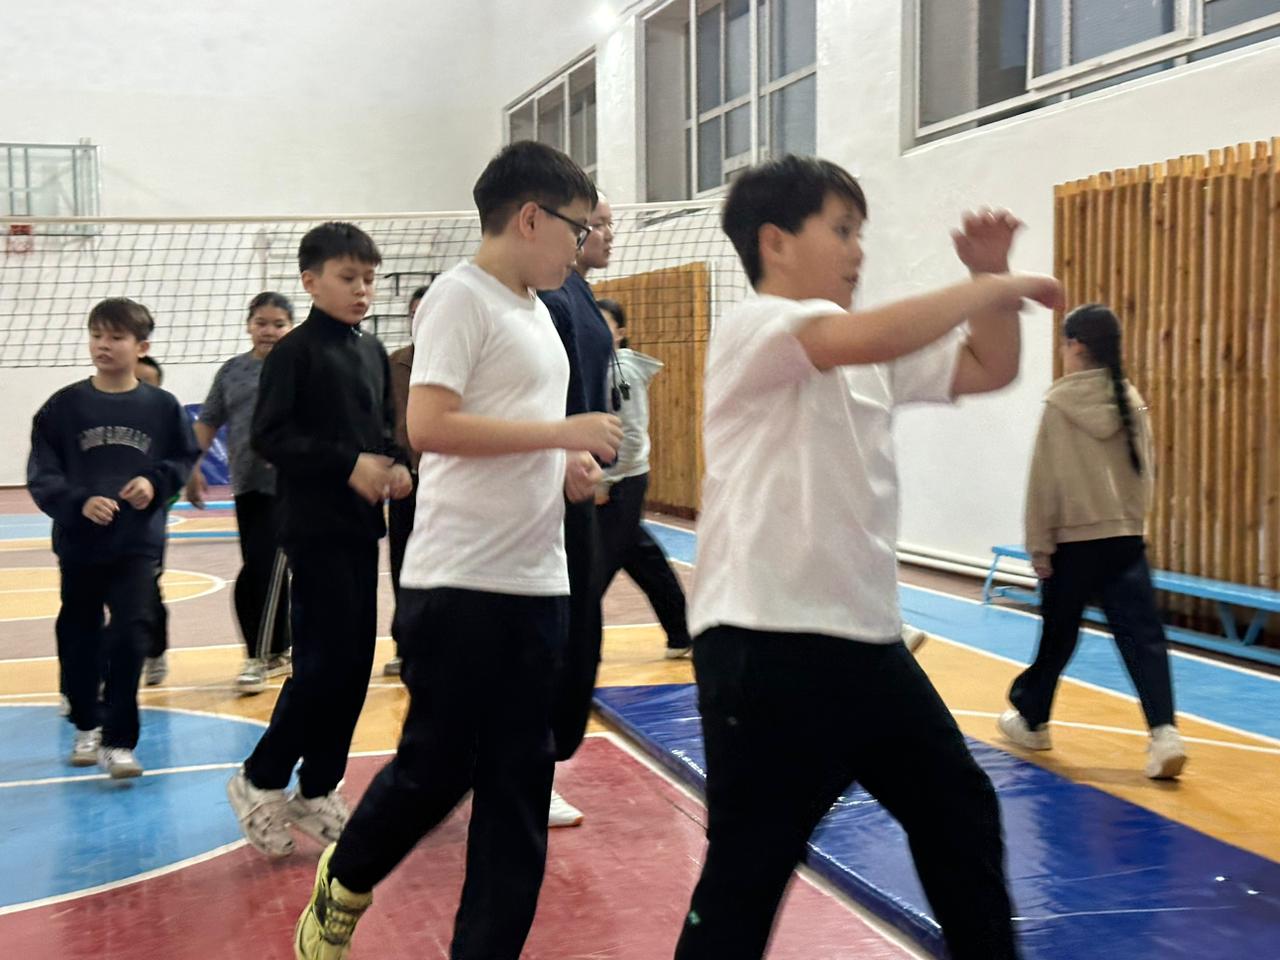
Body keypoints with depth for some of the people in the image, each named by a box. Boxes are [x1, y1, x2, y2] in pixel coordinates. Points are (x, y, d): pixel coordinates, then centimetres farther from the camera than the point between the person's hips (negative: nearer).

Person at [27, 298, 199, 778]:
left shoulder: (162, 406, -3)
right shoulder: (64, 406, -4)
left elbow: (184, 460, 7)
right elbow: (41, 476, -6)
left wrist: (155, 482, -11)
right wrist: (77, 503, -21)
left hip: (138, 543, -1)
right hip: (79, 542, 1)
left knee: (131, 634, -10)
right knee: (80, 637, 13)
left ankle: (118, 740, 0)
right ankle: (88, 725, 34)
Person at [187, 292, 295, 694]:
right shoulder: (232, 370, 10)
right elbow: (208, 422, 13)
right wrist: (193, 468, 6)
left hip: (286, 484, -4)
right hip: (247, 484, 4)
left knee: (263, 568, -8)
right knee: (268, 570, 11)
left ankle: (258, 659, 0)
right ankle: (278, 652, 24)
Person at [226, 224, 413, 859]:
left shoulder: (373, 352, 12)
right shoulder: (295, 352, -8)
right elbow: (268, 436, -14)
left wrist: (395, 465, 0)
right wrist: (348, 464, -21)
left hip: (363, 525, 7)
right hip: (316, 527, -7)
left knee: (355, 663, 8)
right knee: (326, 659, -9)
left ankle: (317, 790, 20)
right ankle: (261, 779, 9)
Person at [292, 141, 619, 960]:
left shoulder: (536, 309, 16)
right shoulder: (461, 295, -10)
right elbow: (429, 426, -21)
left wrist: (566, 468, 6)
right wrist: (562, 433, -18)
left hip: (536, 584, 8)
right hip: (459, 584, -8)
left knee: (519, 786, 8)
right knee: (436, 769, 5)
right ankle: (342, 890, 32)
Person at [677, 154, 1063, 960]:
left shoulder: (870, 353, 14)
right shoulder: (753, 329, -13)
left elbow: (989, 369, 18)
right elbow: (878, 335, -30)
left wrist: (990, 276, 3)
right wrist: (997, 286, -17)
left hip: (867, 640, 9)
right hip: (767, 647, -9)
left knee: (963, 812, 22)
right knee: (746, 877, -1)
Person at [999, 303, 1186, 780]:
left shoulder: (1058, 405, -9)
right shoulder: (1132, 402, 4)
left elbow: (1045, 482, -9)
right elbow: (1147, 472, 11)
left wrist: (1039, 544, -3)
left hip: (1073, 542, -3)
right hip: (1126, 540, 3)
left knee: (1057, 635, 12)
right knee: (1143, 635, -1)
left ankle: (1031, 719, 28)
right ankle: (1164, 732, -14)